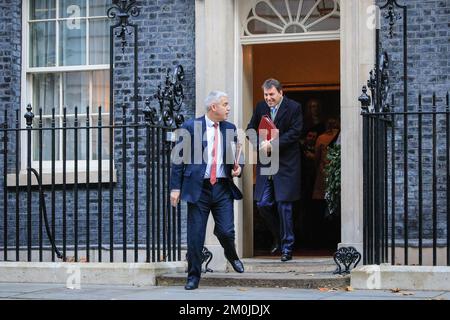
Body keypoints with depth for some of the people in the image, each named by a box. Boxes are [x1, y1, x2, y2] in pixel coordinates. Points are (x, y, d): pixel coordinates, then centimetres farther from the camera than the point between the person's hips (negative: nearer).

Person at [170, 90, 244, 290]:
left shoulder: (229, 129, 9)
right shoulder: (191, 127, -3)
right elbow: (178, 159, -2)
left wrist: (238, 168, -4)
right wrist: (175, 187, -7)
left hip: (222, 188, 2)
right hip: (198, 188, -2)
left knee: (226, 231, -5)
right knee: (195, 236, 1)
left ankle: (231, 255, 29)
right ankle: (193, 276, 14)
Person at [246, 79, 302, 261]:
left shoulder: (294, 108, -6)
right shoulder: (261, 107, 8)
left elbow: (294, 132, -12)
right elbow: (251, 129, 12)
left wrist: (272, 144, -18)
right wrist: (260, 144, -8)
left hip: (286, 164, -5)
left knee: (283, 205, -5)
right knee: (263, 204, 1)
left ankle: (287, 248, 4)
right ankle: (280, 237, 22)